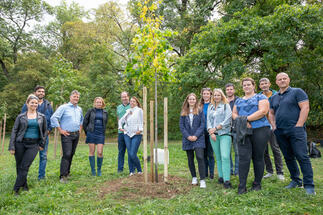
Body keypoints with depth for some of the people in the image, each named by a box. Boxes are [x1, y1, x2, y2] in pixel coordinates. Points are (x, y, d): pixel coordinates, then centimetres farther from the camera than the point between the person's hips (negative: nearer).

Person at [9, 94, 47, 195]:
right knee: (19, 166, 8)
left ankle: (16, 189, 4)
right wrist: (11, 147, -5)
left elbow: (45, 131, 12)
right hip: (20, 143, 1)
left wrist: (42, 144, 8)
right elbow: (14, 131, 1)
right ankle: (24, 185, 27)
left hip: (33, 145, -1)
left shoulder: (42, 117, 5)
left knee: (24, 167, -6)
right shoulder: (21, 117, 2)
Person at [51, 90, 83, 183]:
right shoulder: (63, 107, -6)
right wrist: (60, 130, -12)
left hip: (76, 135, 6)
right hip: (67, 135, -6)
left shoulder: (79, 109, 14)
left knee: (71, 154, 11)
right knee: (67, 155, -11)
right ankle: (63, 176, -7)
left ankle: (67, 172, 25)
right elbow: (53, 118, -13)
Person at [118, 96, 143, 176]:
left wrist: (140, 130, -17)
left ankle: (139, 170, 10)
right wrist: (120, 127, 14)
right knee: (129, 154, 0)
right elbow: (121, 120, 29)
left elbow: (142, 121, -7)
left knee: (133, 154, -11)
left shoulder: (139, 110, 2)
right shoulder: (128, 111, 17)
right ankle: (131, 171, 11)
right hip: (127, 134, 5)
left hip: (136, 135, -4)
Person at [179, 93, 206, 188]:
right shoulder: (183, 112, 8)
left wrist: (196, 136, -12)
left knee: (200, 157, -13)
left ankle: (202, 180, -8)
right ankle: (194, 177, 25)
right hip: (187, 139, 3)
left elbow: (202, 124, -2)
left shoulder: (200, 111, 3)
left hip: (198, 138, -3)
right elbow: (181, 125, 4)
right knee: (190, 159, 10)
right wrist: (188, 136, -7)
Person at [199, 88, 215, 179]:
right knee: (203, 154, 9)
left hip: (210, 132, -4)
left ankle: (211, 173, 12)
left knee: (210, 154, 1)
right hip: (202, 132, 4)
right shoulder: (200, 106, 10)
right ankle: (205, 173, 20)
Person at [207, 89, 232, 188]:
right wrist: (211, 132, -4)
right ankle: (221, 177, 14)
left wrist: (216, 128, -8)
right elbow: (208, 120, 12)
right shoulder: (211, 107, 19)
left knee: (225, 157, -15)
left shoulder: (226, 106, 6)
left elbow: (228, 120, -5)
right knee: (218, 157, 6)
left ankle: (226, 180, -14)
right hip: (213, 135, 4)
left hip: (224, 134, -4)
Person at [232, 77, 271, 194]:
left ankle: (257, 184, 16)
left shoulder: (261, 97, 7)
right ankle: (242, 186, -3)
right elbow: (234, 114, 12)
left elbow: (263, 111, -8)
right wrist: (241, 121, -9)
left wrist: (246, 118, -14)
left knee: (258, 157, 3)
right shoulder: (238, 100, 21)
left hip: (260, 129, -3)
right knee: (243, 157, -6)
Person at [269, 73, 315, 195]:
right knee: (288, 157, 11)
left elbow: (305, 108, -8)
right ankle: (296, 181, 23)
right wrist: (274, 126, 8)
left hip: (296, 130, -6)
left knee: (302, 157, -9)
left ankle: (309, 185, -2)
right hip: (280, 132, 6)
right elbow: (271, 113, 22)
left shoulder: (297, 92, 1)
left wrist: (298, 125, -14)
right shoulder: (274, 98, 17)